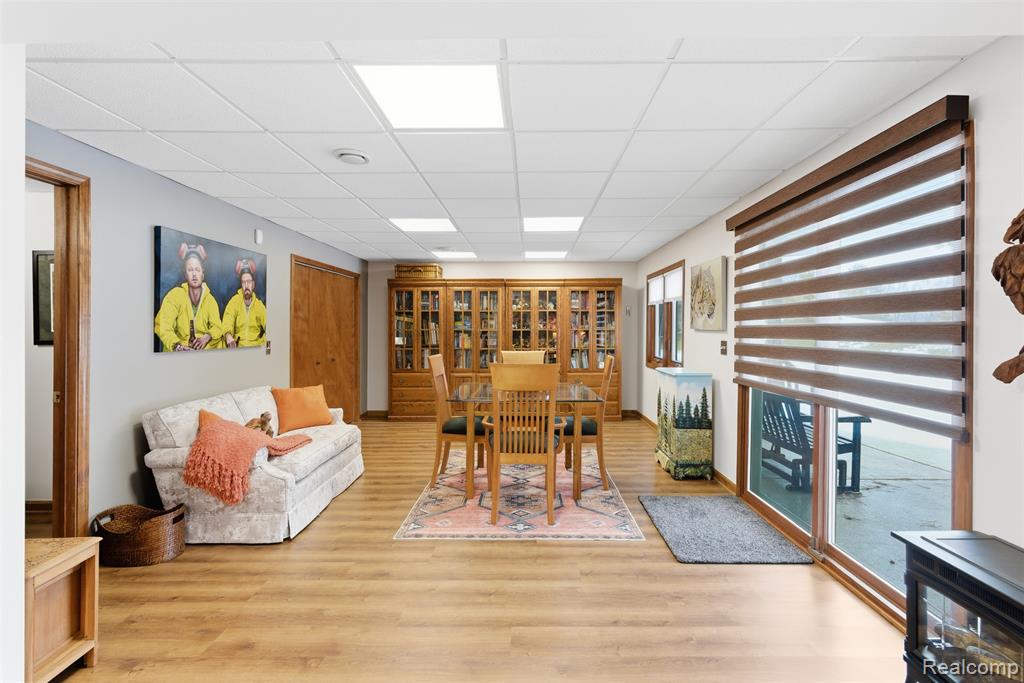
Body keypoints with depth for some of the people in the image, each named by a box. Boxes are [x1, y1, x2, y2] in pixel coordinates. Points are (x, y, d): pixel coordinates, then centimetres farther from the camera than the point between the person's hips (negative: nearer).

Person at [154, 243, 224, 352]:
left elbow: (217, 327, 3)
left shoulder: (210, 299, 8)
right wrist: (177, 346, -30)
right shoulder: (175, 294, -3)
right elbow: (162, 325, -14)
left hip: (205, 351, 3)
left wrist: (207, 336, -19)